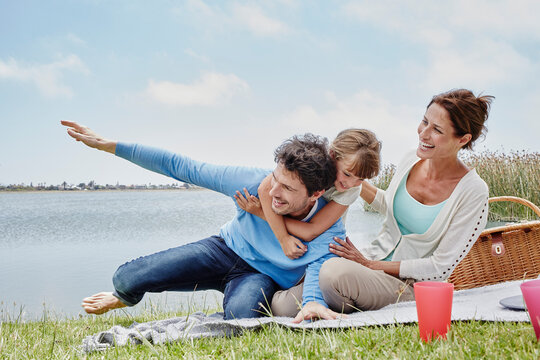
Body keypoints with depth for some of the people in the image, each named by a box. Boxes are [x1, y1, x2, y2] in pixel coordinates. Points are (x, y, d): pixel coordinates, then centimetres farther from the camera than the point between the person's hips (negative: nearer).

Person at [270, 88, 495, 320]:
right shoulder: (412, 159, 0)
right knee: (282, 306, -13)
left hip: (409, 286, -5)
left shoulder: (473, 192, -16)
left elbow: (440, 267, -14)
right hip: (370, 259, 5)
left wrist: (370, 264, -15)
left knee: (334, 271, -35)